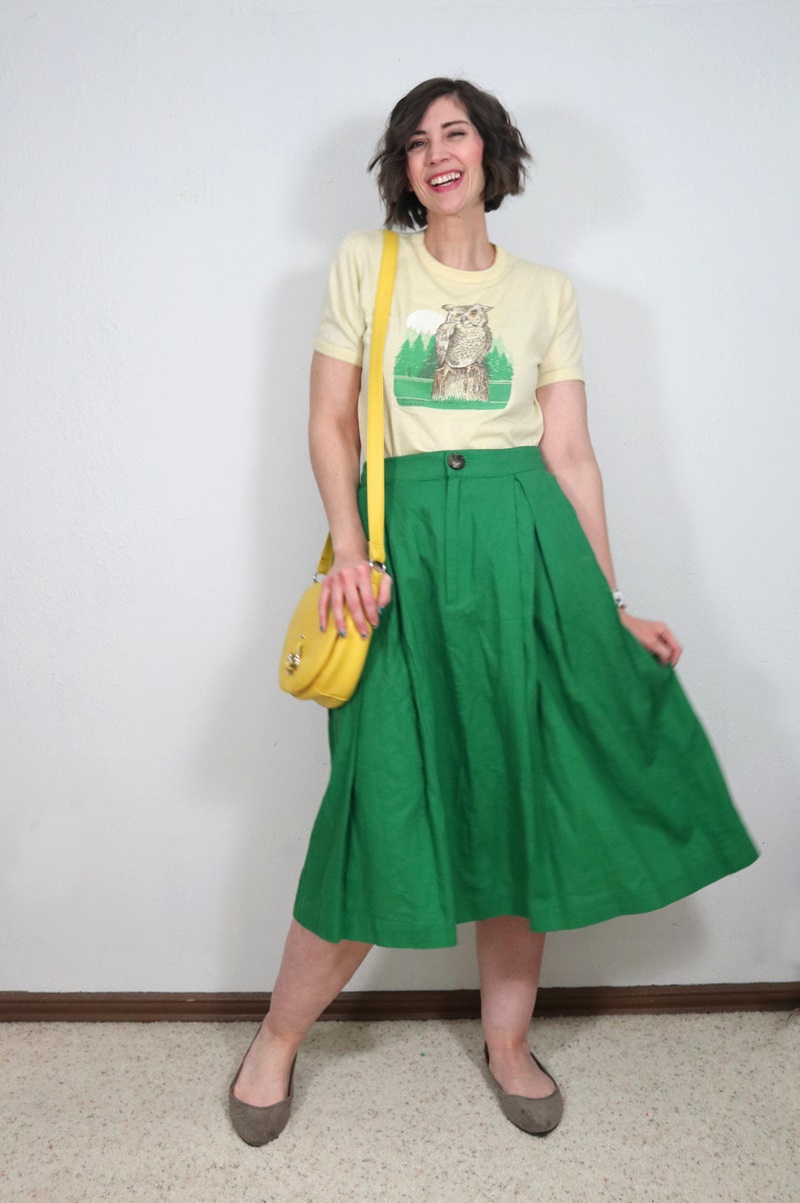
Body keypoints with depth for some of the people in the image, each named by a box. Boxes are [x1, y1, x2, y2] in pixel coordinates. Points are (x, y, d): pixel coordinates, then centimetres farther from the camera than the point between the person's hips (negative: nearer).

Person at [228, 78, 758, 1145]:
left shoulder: (547, 291, 13)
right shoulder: (365, 263, 10)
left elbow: (571, 453, 8)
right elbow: (331, 424, 4)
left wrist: (608, 602, 4)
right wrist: (350, 549, -11)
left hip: (526, 543, 2)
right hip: (407, 543, -2)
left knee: (524, 793, 6)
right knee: (385, 799, -3)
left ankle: (508, 1038, 27)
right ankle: (278, 1039, 21)